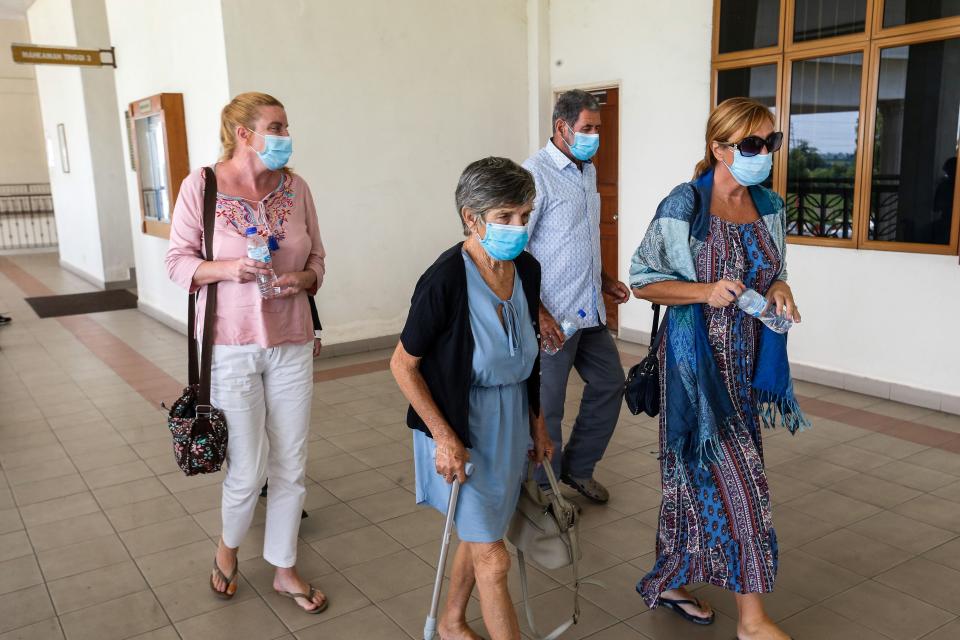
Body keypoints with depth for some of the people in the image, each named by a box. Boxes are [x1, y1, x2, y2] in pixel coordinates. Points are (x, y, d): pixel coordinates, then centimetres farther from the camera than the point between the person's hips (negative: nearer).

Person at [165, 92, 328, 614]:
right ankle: (228, 547, 36)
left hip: (292, 344, 3)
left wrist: (305, 277, -12)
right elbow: (178, 261, -3)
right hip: (232, 346, -3)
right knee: (248, 470, 3)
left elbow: (317, 256, 10)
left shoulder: (296, 187, 2)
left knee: (290, 466, 10)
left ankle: (284, 570, 30)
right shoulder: (201, 186, -7)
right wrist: (227, 269, -20)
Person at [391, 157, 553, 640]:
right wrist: (444, 437, -18)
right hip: (460, 426, -6)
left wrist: (537, 425, 13)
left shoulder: (527, 269, -4)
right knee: (494, 560, 1)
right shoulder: (445, 279, -23)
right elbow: (403, 365, -15)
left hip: (511, 421, 7)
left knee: (478, 534, 22)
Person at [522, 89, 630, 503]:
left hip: (590, 312, 9)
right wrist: (537, 311, -22)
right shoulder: (536, 173, -15)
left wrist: (602, 279, 16)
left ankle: (577, 468, 35)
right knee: (547, 408, 3)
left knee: (609, 383, 18)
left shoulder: (588, 171, 13)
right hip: (552, 317, -9)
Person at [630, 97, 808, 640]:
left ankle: (672, 581, 32)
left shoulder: (770, 207, 6)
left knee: (702, 478, 14)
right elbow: (643, 282, -10)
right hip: (698, 361, -7)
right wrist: (706, 291, -23)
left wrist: (779, 288, -4)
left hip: (746, 361, 7)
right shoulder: (685, 207, -14)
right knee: (737, 479, -5)